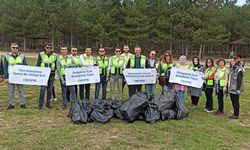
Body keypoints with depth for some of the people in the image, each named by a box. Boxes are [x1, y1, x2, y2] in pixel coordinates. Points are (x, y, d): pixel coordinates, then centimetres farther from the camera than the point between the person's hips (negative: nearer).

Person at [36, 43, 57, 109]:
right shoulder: (41, 54, 3)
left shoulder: (55, 55, 7)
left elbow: (56, 65, 13)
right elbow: (38, 64, 6)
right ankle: (40, 104, 1)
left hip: (51, 74, 2)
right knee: (43, 89, -10)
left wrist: (54, 68, -8)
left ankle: (48, 104, 18)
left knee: (50, 89, 6)